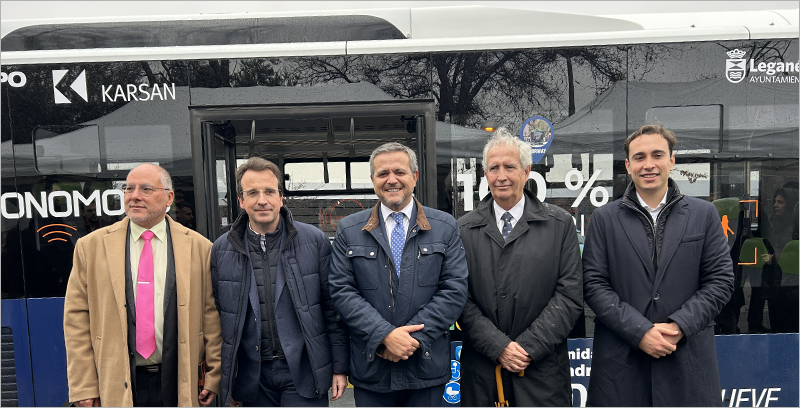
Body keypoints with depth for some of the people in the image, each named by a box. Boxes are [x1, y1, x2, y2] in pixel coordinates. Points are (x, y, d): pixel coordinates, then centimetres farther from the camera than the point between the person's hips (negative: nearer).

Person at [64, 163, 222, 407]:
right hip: (116, 388, 0)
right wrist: (83, 388, -3)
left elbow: (212, 316, 0)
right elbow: (77, 320, 1)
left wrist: (215, 378, -2)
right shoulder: (91, 246, 2)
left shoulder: (199, 247, 0)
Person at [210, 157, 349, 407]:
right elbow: (219, 317, 7)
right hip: (252, 375, 2)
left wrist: (340, 367, -2)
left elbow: (333, 310, -2)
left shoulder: (315, 241, -3)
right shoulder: (222, 250, 2)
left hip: (303, 370, -2)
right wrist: (226, 379, 8)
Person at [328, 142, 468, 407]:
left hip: (427, 365, 0)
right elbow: (341, 290, -3)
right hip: (370, 366, 0)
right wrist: (385, 335, -14)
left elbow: (455, 289, -4)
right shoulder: (348, 230, 3)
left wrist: (415, 337, -13)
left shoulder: (445, 227, 2)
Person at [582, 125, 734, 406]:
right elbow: (594, 285, -3)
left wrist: (679, 325, -10)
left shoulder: (704, 214, 7)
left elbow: (721, 280, 3)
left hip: (689, 359, 1)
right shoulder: (603, 219, 3)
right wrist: (640, 331, -12)